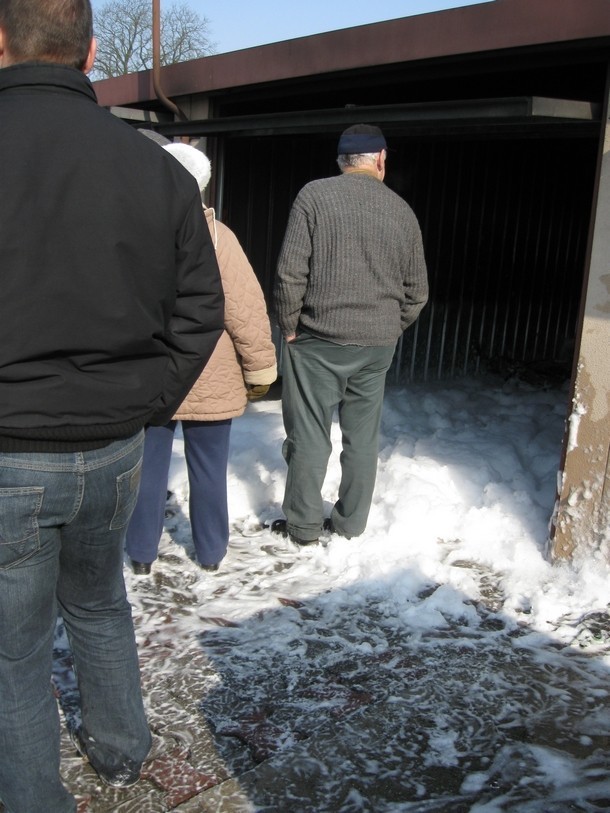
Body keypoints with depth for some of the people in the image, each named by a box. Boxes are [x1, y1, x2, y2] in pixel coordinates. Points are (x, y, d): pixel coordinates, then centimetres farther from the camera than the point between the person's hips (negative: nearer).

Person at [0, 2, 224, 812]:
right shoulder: (159, 169, -1)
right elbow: (199, 312, 2)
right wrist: (145, 407, 8)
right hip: (114, 453, 5)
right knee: (99, 604, 28)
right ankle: (121, 748, 46)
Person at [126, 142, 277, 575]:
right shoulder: (215, 235, -13)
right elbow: (245, 309, -13)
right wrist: (260, 368, -3)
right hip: (209, 381, -2)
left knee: (149, 466, 13)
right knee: (208, 468, 11)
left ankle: (142, 551, 23)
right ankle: (211, 550, 24)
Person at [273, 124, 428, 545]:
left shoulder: (315, 195, -6)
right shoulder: (403, 210, 5)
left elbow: (291, 272, -11)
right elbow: (417, 291, 9)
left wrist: (290, 325, 1)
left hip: (319, 339, -3)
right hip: (378, 345, 4)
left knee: (309, 435, 6)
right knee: (363, 436, 14)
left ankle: (304, 524, 15)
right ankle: (351, 522, 24)